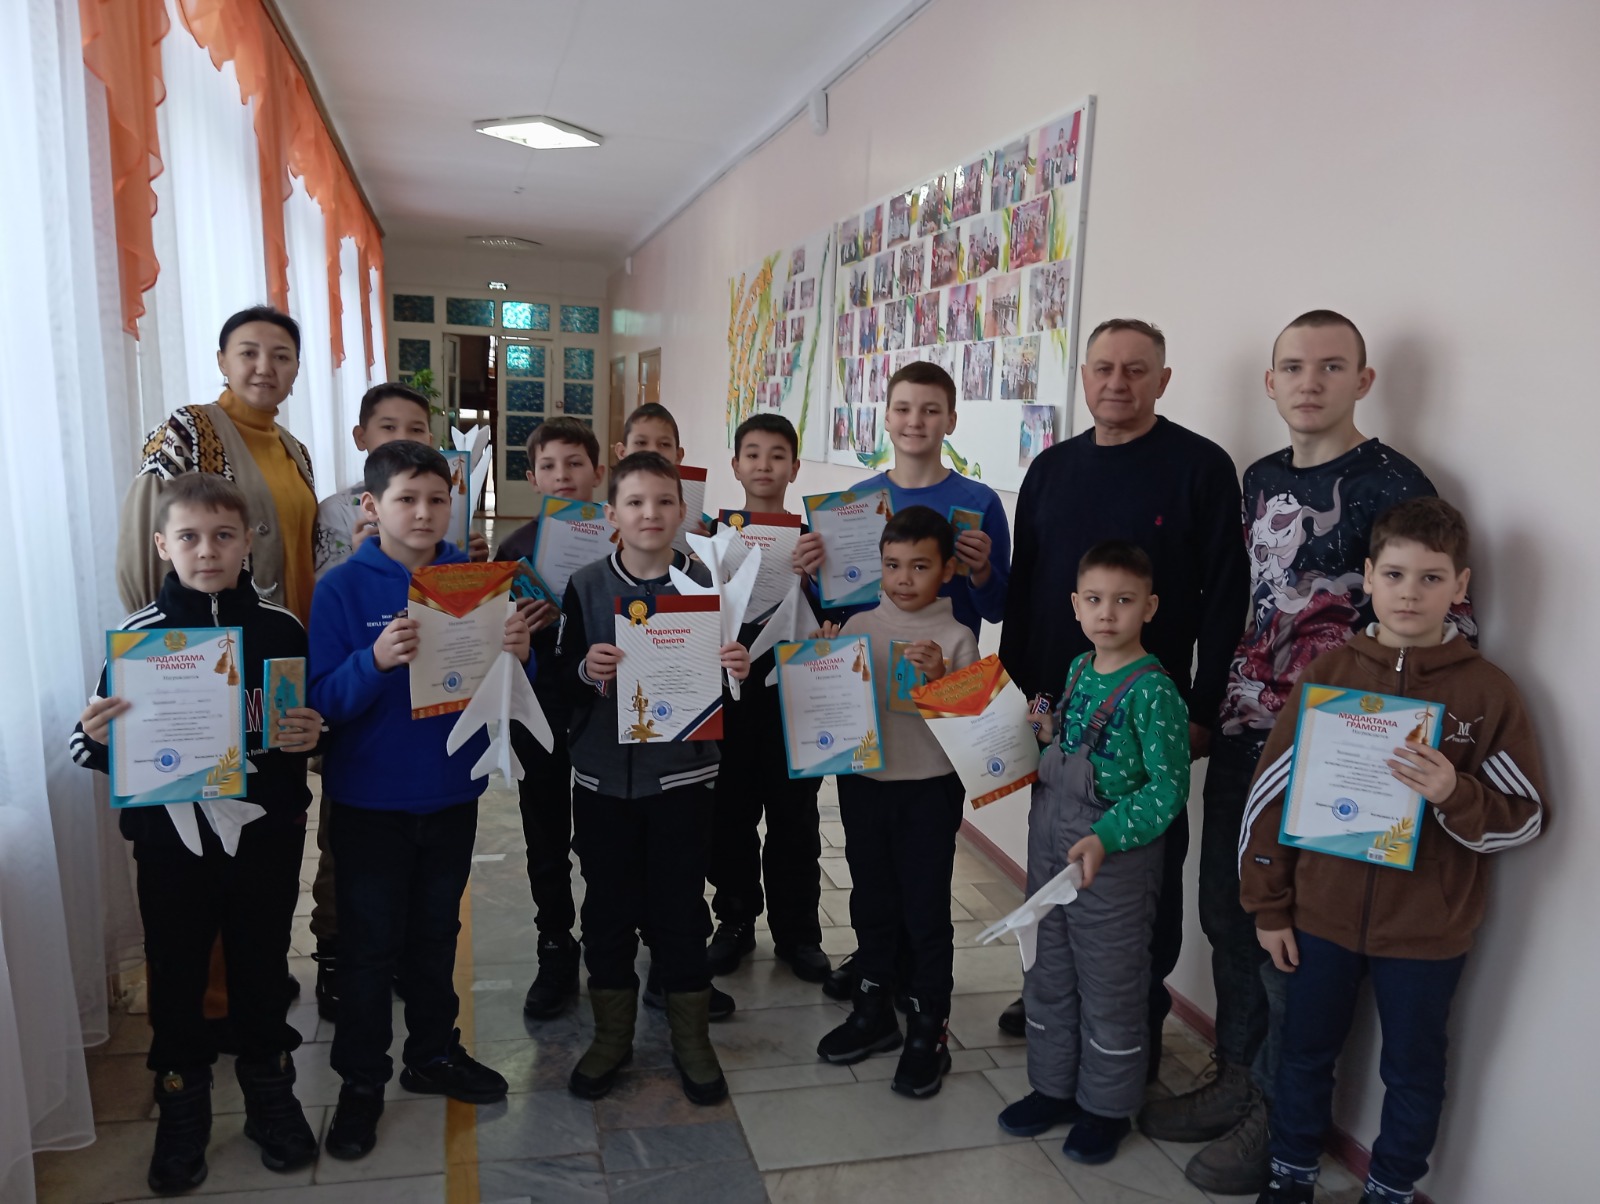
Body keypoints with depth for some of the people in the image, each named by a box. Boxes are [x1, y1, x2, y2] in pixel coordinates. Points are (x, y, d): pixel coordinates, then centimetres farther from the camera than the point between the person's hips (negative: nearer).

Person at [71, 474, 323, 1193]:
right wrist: (94, 739, -20)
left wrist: (312, 734, -14)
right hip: (172, 837, 0)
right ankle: (182, 1107, 36)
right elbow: (103, 742, 1)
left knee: (262, 967, 15)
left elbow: (311, 722, 7)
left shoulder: (280, 629, -3)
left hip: (266, 833, 0)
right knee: (176, 975, 13)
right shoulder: (138, 634, -4)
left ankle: (270, 1091, 36)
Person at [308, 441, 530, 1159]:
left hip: (452, 791, 3)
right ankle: (361, 1081, 26)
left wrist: (519, 655, -20)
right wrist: (376, 662, -33)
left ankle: (434, 1054, 37)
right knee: (369, 944, 9)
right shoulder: (343, 588, -11)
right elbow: (322, 699, -16)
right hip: (370, 798, -3)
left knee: (436, 933, 19)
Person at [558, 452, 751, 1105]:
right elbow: (560, 676, -1)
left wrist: (737, 670, -18)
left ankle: (690, 1037, 27)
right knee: (608, 904, 11)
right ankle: (612, 1033, 31)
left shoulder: (704, 583, -1)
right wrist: (586, 670, -22)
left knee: (681, 905, 8)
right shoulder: (586, 585, -1)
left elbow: (727, 672, 4)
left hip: (682, 772, 0)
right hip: (603, 773, 1)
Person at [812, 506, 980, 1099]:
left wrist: (939, 678, -22)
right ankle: (874, 1010, 35)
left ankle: (928, 1029, 22)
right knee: (872, 900, 16)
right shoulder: (857, 627, 3)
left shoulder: (956, 638, -6)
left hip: (930, 788, -3)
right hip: (862, 782, 4)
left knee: (926, 909, 5)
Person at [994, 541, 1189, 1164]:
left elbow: (1168, 788, -18)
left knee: (1110, 988, 10)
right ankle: (1054, 1088, 37)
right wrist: (1047, 734, -3)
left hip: (1115, 857, -7)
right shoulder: (1079, 669, 5)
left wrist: (1104, 839, -27)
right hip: (1049, 843, 7)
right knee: (1049, 973, 19)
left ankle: (1107, 1108, 30)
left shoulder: (1153, 690, -17)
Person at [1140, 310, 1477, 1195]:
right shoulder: (1260, 480, 11)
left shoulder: (1392, 485, -10)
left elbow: (1445, 627, -12)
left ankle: (1277, 1116, 23)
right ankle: (1235, 1081, 35)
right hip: (1239, 734, 7)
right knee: (1226, 916, 15)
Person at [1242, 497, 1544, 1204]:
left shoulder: (1488, 692, -9)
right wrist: (1268, 905, 1)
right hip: (1320, 913, 2)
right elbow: (1271, 793, -1)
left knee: (1413, 1072, 17)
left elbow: (1525, 819, -4)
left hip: (1426, 929, -1)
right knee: (1305, 1055, 18)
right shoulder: (1327, 673, -5)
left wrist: (1455, 796, -25)